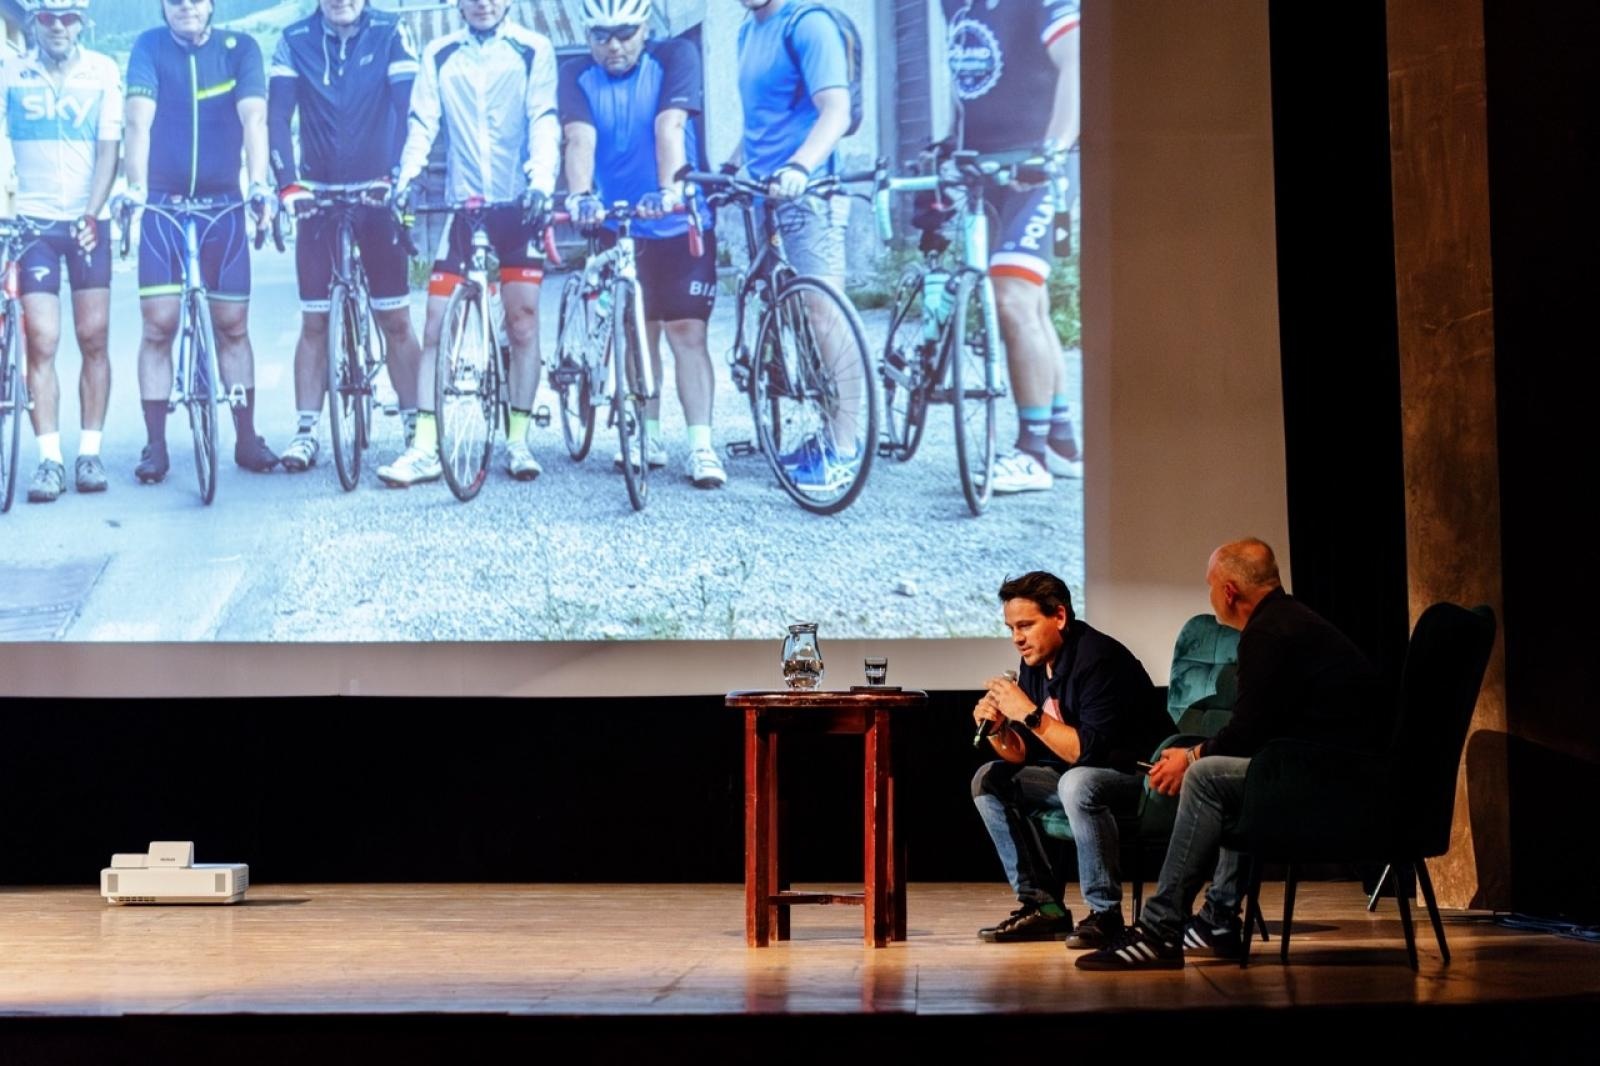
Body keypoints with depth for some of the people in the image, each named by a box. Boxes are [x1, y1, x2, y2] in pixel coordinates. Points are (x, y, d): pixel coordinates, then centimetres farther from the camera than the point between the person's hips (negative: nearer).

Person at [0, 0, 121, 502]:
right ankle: (50, 458, -5)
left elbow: (108, 147, -2)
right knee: (41, 341, -7)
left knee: (94, 338, 1)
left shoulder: (102, 71, 1)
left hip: (88, 221, 1)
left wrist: (91, 214, -13)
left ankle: (90, 452, 10)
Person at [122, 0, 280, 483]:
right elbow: (138, 120, -15)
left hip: (223, 204, 1)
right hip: (163, 203, 0)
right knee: (159, 324, -4)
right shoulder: (150, 47, -2)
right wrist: (135, 188, -28)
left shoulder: (239, 48, -1)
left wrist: (259, 186, -28)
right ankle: (155, 445, 2)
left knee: (232, 324, 3)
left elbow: (254, 118, -14)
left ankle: (246, 438, 13)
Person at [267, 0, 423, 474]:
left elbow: (408, 107, -13)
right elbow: (277, 117, -8)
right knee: (314, 322, 3)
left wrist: (401, 176, -27)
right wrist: (287, 184, -22)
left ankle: (417, 428, 7)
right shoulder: (296, 41, -1)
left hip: (377, 194, -1)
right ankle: (307, 430, 9)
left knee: (396, 319, 0)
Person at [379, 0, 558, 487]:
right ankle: (425, 449, -2)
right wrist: (403, 181, -17)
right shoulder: (439, 55, 6)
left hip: (518, 205, -2)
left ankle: (518, 442, 9)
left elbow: (544, 120, -8)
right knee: (437, 325, -3)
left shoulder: (533, 50, 1)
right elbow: (423, 123, -1)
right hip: (461, 205, 2)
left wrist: (541, 183, -24)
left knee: (523, 319, -2)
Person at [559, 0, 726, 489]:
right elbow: (580, 139, -19)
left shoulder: (676, 58, -9)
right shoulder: (578, 76, -3)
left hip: (681, 221, -3)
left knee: (686, 330, -9)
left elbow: (670, 126, -24)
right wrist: (581, 195, -38)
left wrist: (668, 190, -39)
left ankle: (701, 447, -12)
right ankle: (649, 436, 18)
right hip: (619, 225, 3)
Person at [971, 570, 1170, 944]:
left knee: (1078, 782, -38)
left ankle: (1105, 913, -23)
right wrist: (998, 730, -14)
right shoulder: (1034, 665, 3)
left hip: (1139, 776, -9)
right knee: (989, 780, 3)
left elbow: (1092, 750, -30)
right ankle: (1043, 906, -1)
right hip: (1080, 776, 9)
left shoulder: (1097, 658, -22)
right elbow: (1022, 756, 6)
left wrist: (1029, 713, -29)